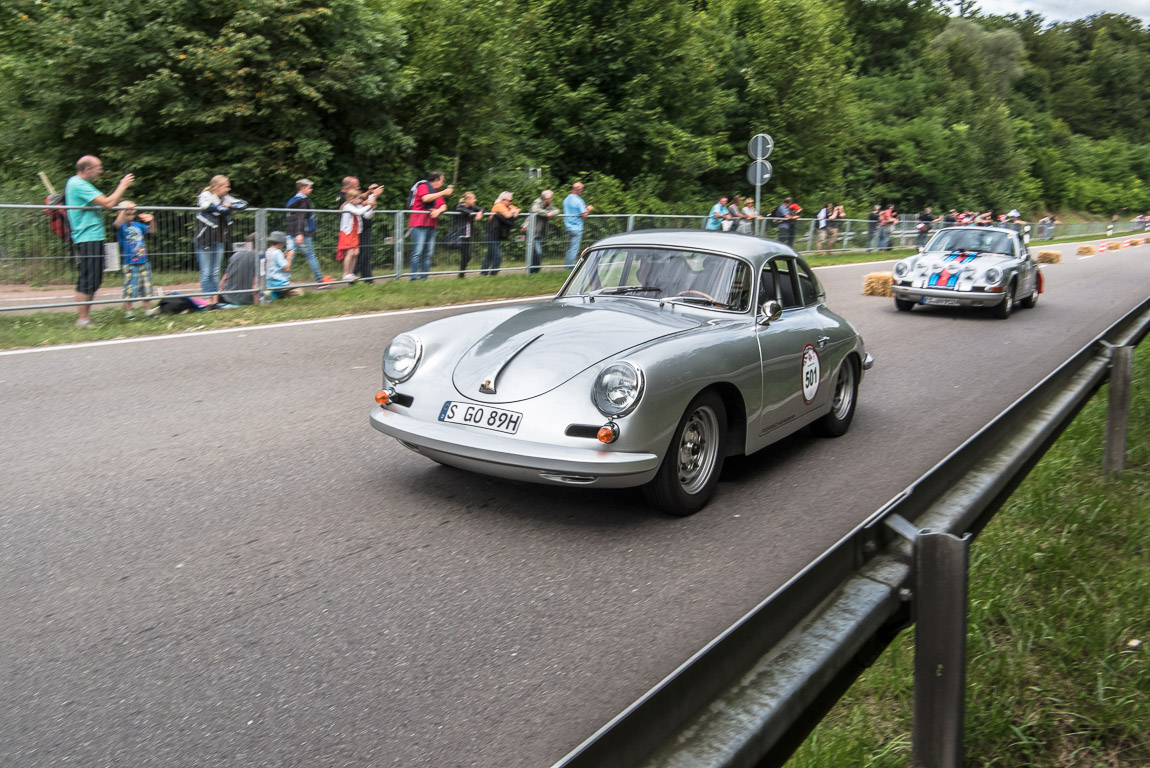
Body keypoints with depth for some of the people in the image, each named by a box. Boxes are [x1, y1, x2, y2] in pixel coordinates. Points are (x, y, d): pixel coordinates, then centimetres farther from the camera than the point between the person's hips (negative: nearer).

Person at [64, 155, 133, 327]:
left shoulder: (79, 184, 20)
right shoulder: (78, 184, -13)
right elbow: (108, 204, -18)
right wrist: (123, 186, -7)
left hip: (94, 238, 11)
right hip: (87, 240, -11)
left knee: (94, 281, 13)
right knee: (87, 281, -8)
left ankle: (86, 316, 18)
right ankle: (82, 319, -4)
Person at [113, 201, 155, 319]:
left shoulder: (137, 225, 10)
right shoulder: (121, 226, -8)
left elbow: (150, 230, 20)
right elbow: (117, 224, -30)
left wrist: (150, 220, 0)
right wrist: (124, 209, -38)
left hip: (143, 263, 6)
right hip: (129, 264, -6)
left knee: (146, 289, 11)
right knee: (129, 291, -3)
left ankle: (148, 311, 20)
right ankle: (128, 313, 8)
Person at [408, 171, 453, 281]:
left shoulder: (437, 192, 24)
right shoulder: (423, 186, 0)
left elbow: (443, 206, 16)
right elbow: (426, 198, -18)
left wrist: (438, 210, -8)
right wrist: (443, 193, -14)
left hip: (431, 224, 8)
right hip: (419, 223, -8)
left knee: (428, 253, 4)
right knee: (417, 251, -12)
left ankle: (424, 278, 6)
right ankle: (413, 278, -13)